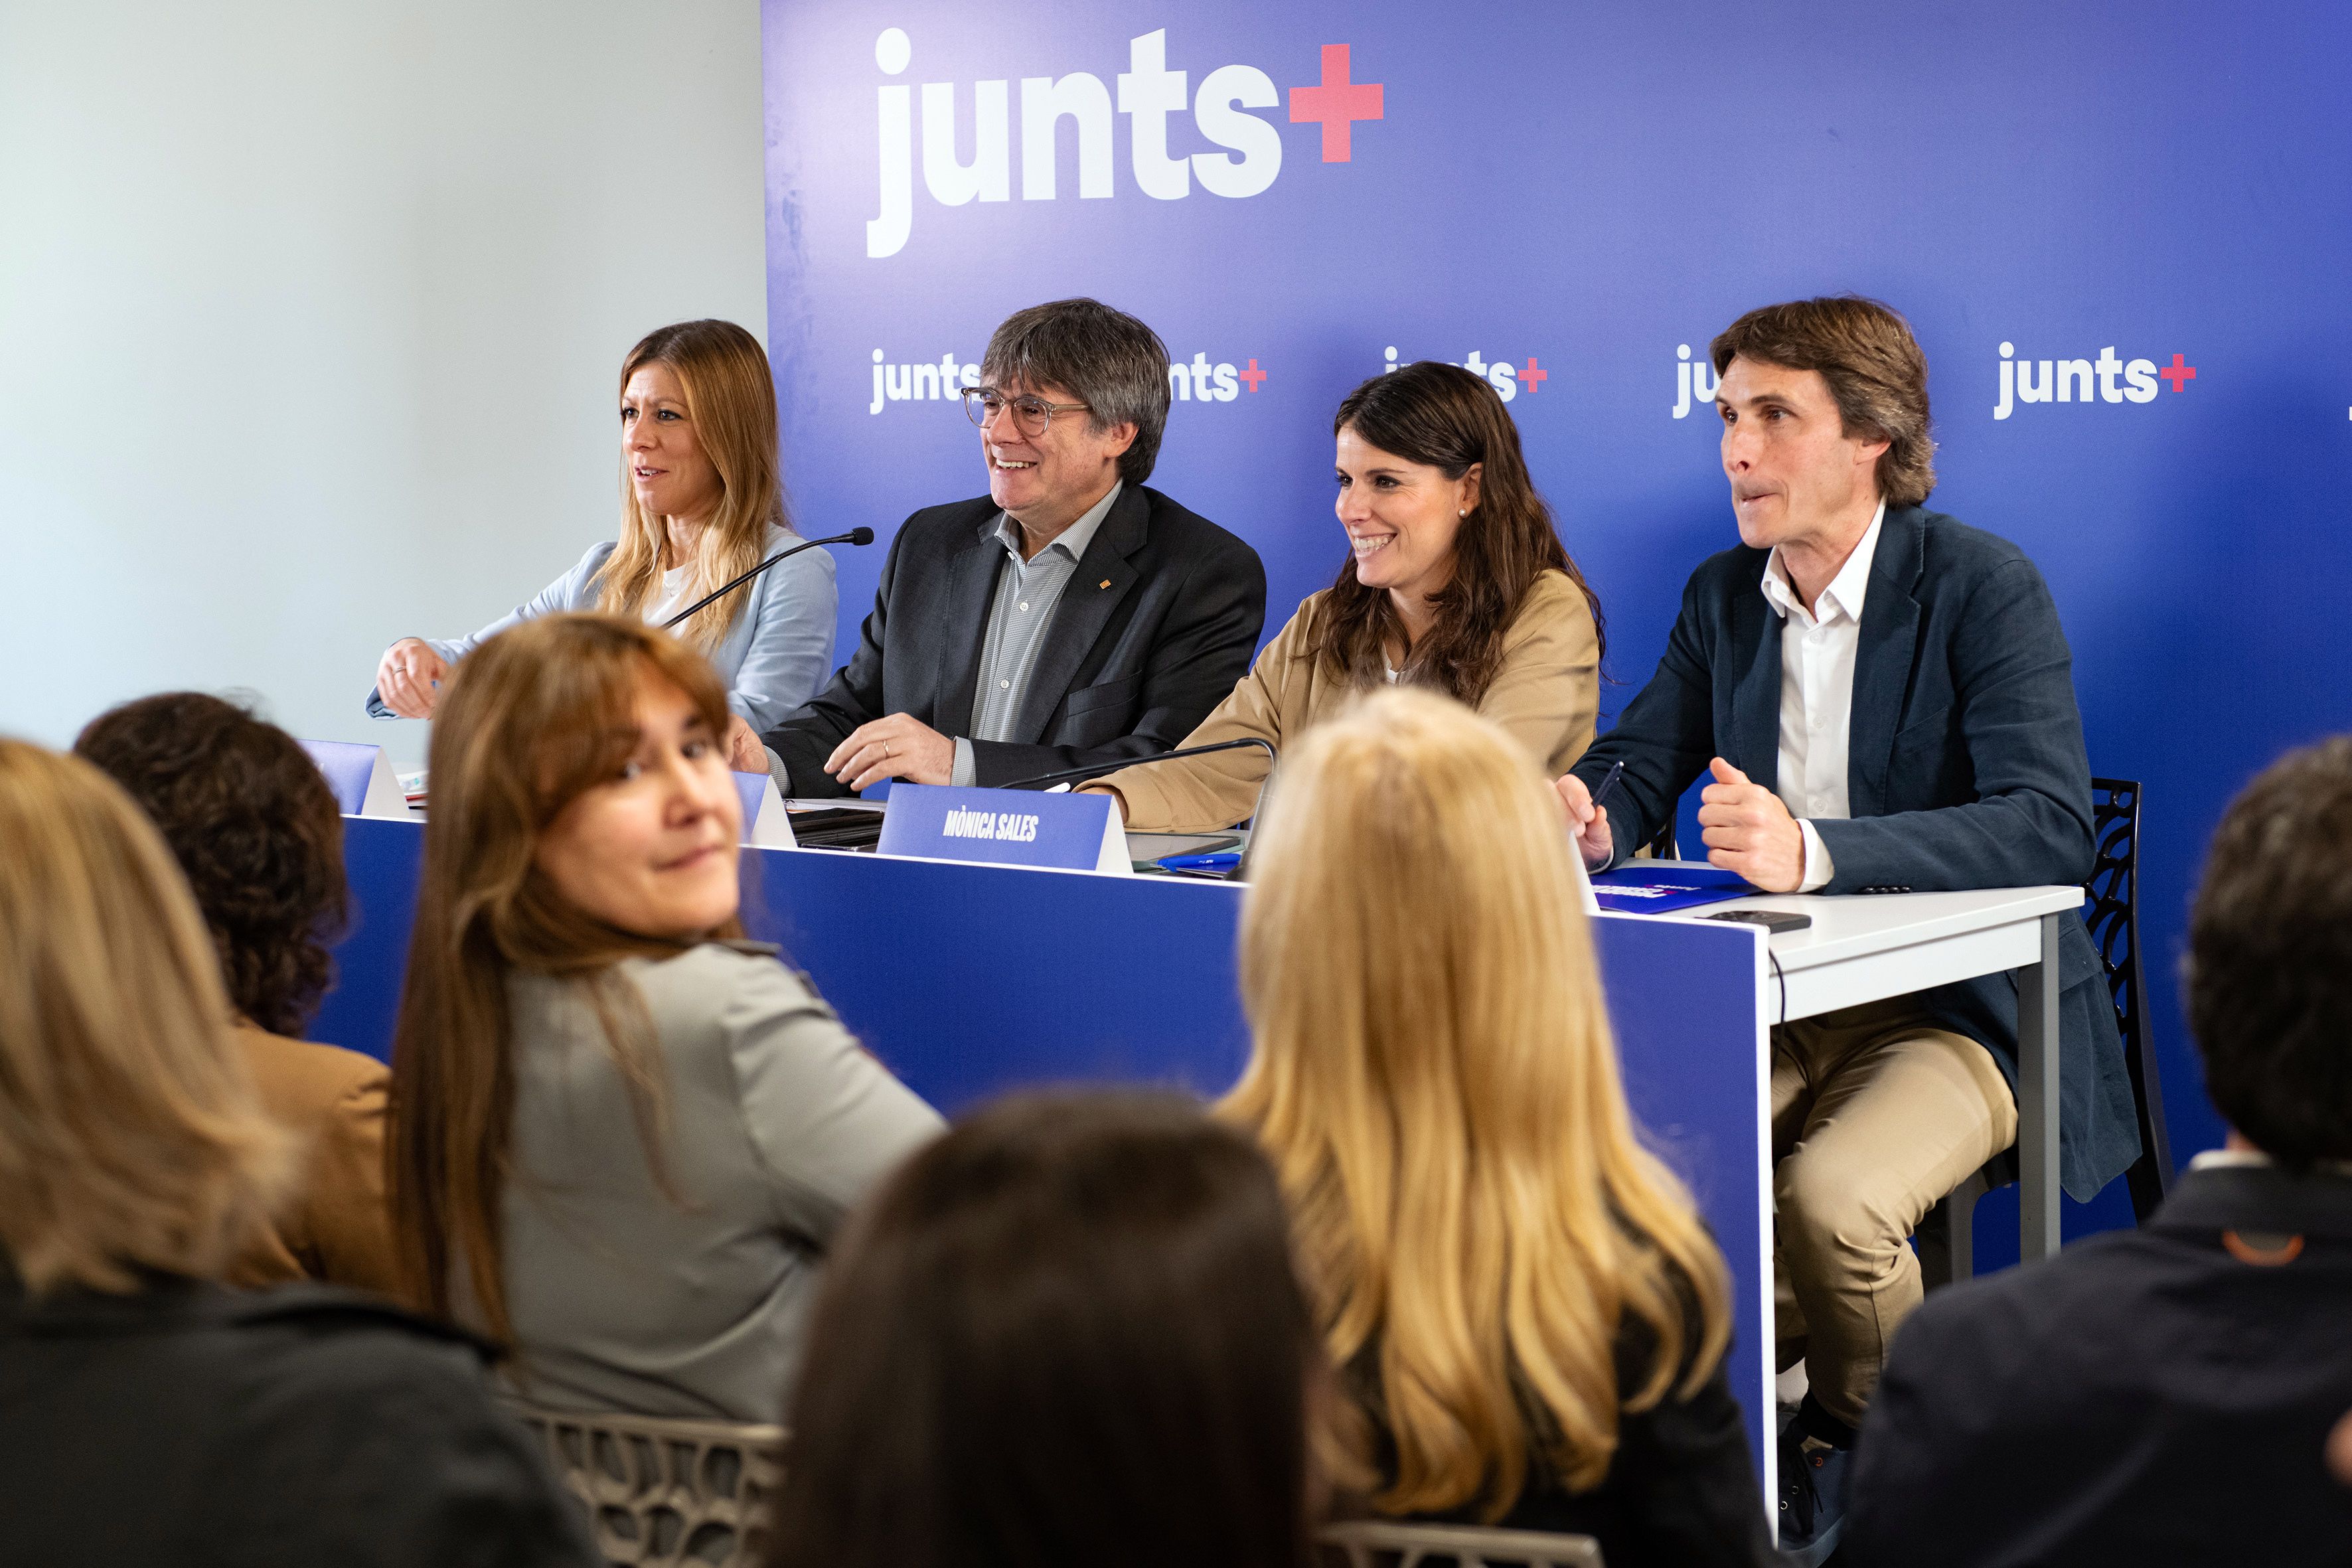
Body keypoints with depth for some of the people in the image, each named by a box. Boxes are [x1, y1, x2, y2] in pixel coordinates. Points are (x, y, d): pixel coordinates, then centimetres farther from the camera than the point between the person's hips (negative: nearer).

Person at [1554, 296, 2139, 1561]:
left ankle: (1864, 1445, 1)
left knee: (1828, 1200, -32)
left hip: (1954, 1010, -5)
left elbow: (2050, 826, -25)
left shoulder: (1985, 588, -12)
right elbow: (1639, 768, 15)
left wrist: (1815, 850, -39)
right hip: (1770, 1002, 5)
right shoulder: (1724, 593, 8)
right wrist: (1592, 819, -13)